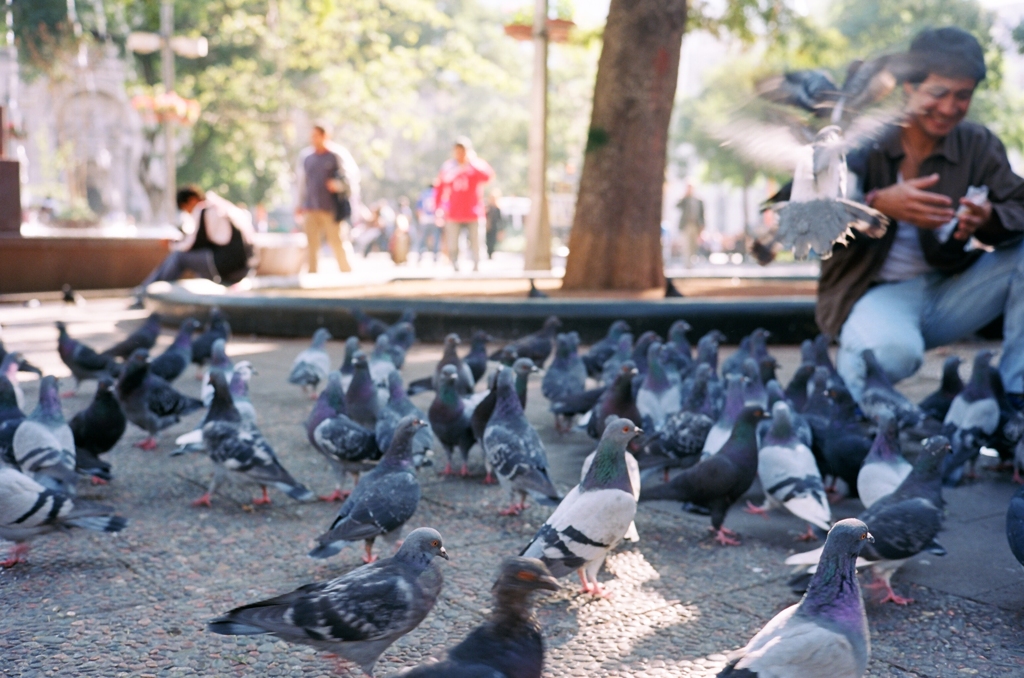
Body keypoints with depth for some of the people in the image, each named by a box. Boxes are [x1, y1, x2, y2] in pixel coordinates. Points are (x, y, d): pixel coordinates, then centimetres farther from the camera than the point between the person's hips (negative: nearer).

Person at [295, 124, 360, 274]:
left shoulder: (337, 155, -2)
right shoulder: (306, 156, 12)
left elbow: (351, 175, -1)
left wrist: (338, 185, -18)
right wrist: (300, 203, 19)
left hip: (331, 209, -4)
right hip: (311, 209, 4)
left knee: (336, 242, -2)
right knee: (312, 244, 4)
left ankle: (346, 273, 9)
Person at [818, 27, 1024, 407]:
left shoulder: (979, 145, 4)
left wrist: (989, 220, -30)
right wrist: (880, 204, -34)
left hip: (951, 290, 5)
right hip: (875, 291, -5)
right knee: (892, 351, -39)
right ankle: (846, 389, -1)